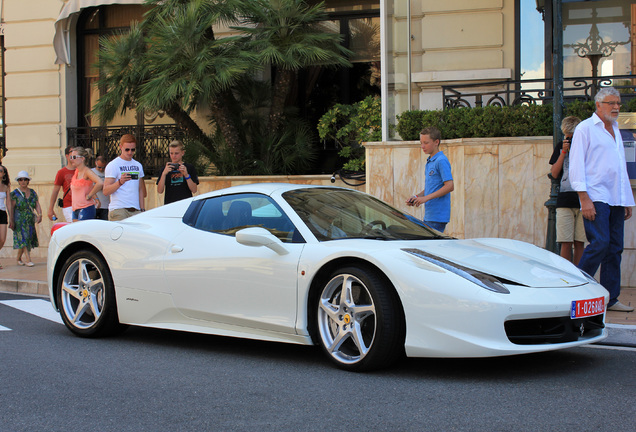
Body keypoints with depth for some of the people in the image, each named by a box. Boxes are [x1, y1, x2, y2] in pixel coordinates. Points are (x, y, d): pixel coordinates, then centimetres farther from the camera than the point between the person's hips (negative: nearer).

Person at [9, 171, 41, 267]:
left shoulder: (32, 192, 11)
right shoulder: (14, 193, -3)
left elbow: (37, 205, 6)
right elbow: (11, 208, -7)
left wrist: (39, 214, -11)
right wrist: (12, 221, -13)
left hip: (30, 220, 5)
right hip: (19, 220, -5)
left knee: (26, 239, 8)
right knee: (23, 238, -12)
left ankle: (19, 258, 25)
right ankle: (28, 259, -16)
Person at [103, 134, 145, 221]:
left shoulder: (138, 166, 18)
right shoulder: (113, 165, -1)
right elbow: (106, 191, -9)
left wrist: (142, 209, 15)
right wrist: (120, 182, -25)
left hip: (136, 210, 5)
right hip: (118, 210, -5)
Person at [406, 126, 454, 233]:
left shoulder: (441, 161, -12)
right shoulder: (429, 161, 17)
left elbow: (450, 186, -19)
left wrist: (426, 198, -19)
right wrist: (417, 197, 8)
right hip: (428, 215, 9)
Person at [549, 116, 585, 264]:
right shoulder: (561, 146, 11)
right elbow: (554, 173, 4)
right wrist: (564, 152, -5)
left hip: (583, 200, 0)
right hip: (565, 200, 0)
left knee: (579, 242, 0)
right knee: (566, 242, -4)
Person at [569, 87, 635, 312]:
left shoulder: (615, 129, 21)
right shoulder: (585, 128, -1)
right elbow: (576, 166, -7)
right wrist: (584, 199, -15)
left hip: (616, 200, 7)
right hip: (595, 198, -7)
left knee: (615, 248, 3)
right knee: (599, 243, -16)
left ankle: (610, 298, 7)